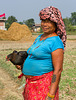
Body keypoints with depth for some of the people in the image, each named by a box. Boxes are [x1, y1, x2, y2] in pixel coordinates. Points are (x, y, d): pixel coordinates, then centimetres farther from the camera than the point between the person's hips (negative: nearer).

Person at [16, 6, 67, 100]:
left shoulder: (55, 42, -17)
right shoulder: (40, 37, 10)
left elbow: (58, 70, -20)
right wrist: (22, 64, 9)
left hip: (44, 84, -8)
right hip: (31, 82, 9)